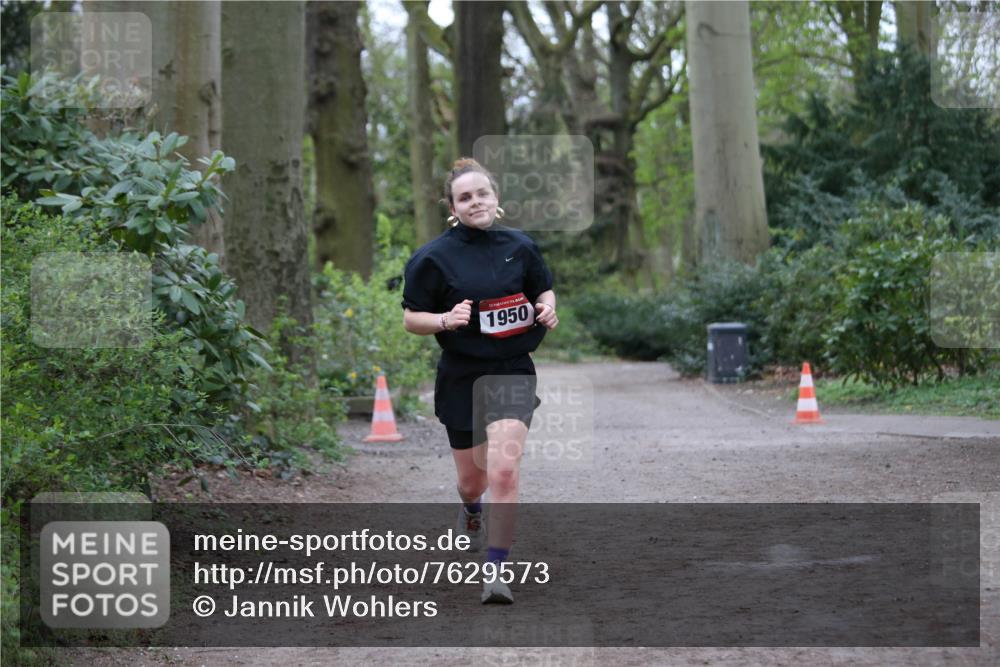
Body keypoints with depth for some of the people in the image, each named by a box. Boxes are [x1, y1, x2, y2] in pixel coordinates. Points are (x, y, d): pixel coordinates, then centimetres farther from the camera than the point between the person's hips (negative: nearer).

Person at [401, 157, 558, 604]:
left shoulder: (519, 246, 2)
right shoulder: (434, 257, -6)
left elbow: (544, 290, 17)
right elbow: (410, 319, -2)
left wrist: (547, 309, -6)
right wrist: (446, 319, -21)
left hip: (512, 371, 0)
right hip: (461, 377, 0)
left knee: (504, 471, -20)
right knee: (472, 478, 16)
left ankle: (495, 572, -13)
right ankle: (471, 511, 55)